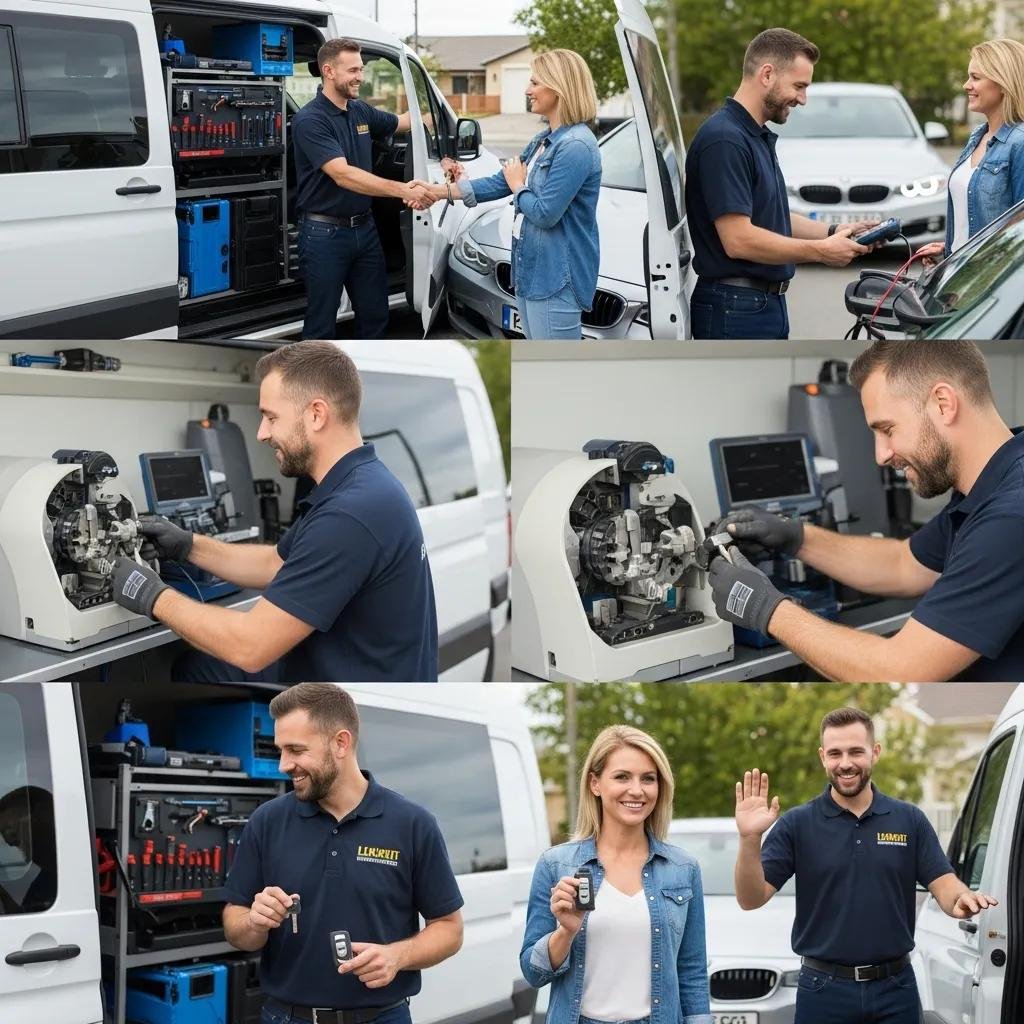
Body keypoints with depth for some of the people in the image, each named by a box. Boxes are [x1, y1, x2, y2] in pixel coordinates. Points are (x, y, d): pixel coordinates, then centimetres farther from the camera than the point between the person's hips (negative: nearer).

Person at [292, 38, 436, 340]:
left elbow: (403, 122, 28)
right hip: (325, 233, -7)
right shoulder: (310, 120, -17)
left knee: (375, 314, 12)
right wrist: (402, 190, -36)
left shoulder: (361, 112, 7)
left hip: (364, 228, 7)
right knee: (321, 321, 1)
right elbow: (343, 175, -28)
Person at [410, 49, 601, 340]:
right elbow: (501, 183, 15)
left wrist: (518, 186, -3)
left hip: (557, 280, -11)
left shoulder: (576, 147, -19)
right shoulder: (544, 140, 13)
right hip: (531, 271, 11)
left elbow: (545, 214, -22)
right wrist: (441, 191, 12)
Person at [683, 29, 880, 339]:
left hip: (765, 303, 11)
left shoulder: (759, 138, 15)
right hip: (736, 311, -11)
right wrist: (820, 251, -16)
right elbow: (738, 240, -24)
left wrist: (836, 232, 9)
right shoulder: (725, 141, -18)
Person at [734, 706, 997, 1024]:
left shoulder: (910, 820, 5)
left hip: (896, 988, 1)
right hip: (824, 989, -1)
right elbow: (751, 899, -6)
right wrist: (749, 839, -24)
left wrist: (963, 899, -24)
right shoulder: (796, 824, -1)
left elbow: (944, 885, -1)